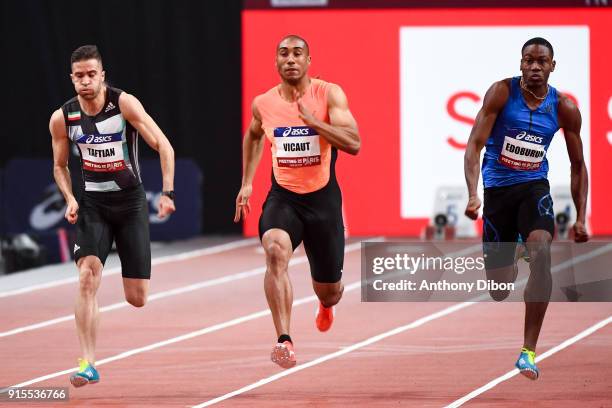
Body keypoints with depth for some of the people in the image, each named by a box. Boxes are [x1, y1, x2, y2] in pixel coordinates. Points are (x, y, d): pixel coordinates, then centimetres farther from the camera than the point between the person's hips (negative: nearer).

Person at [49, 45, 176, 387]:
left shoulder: (124, 104, -13)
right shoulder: (63, 118, -4)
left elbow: (163, 146, -14)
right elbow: (60, 166, 12)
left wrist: (168, 194, -23)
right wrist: (70, 199, -5)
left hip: (131, 202, -1)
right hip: (92, 204, 2)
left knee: (137, 299, -1)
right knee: (87, 277, -21)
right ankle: (89, 364, -21)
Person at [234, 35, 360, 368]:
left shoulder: (329, 95, -8)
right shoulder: (263, 104, 1)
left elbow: (353, 144, -20)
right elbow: (253, 136, 25)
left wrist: (312, 120, -27)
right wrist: (247, 183, 20)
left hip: (323, 199, -1)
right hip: (282, 197, 1)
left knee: (328, 290, 12)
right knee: (276, 252, -33)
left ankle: (327, 304, 54)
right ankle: (283, 340, -38)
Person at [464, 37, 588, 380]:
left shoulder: (564, 108, -4)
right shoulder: (501, 93, -12)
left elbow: (578, 165, 7)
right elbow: (475, 145, -15)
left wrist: (581, 219, 1)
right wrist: (473, 194, -30)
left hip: (534, 186, 1)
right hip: (498, 188, -1)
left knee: (541, 253, -30)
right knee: (499, 292, 5)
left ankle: (529, 349, -25)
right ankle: (509, 267, 50)